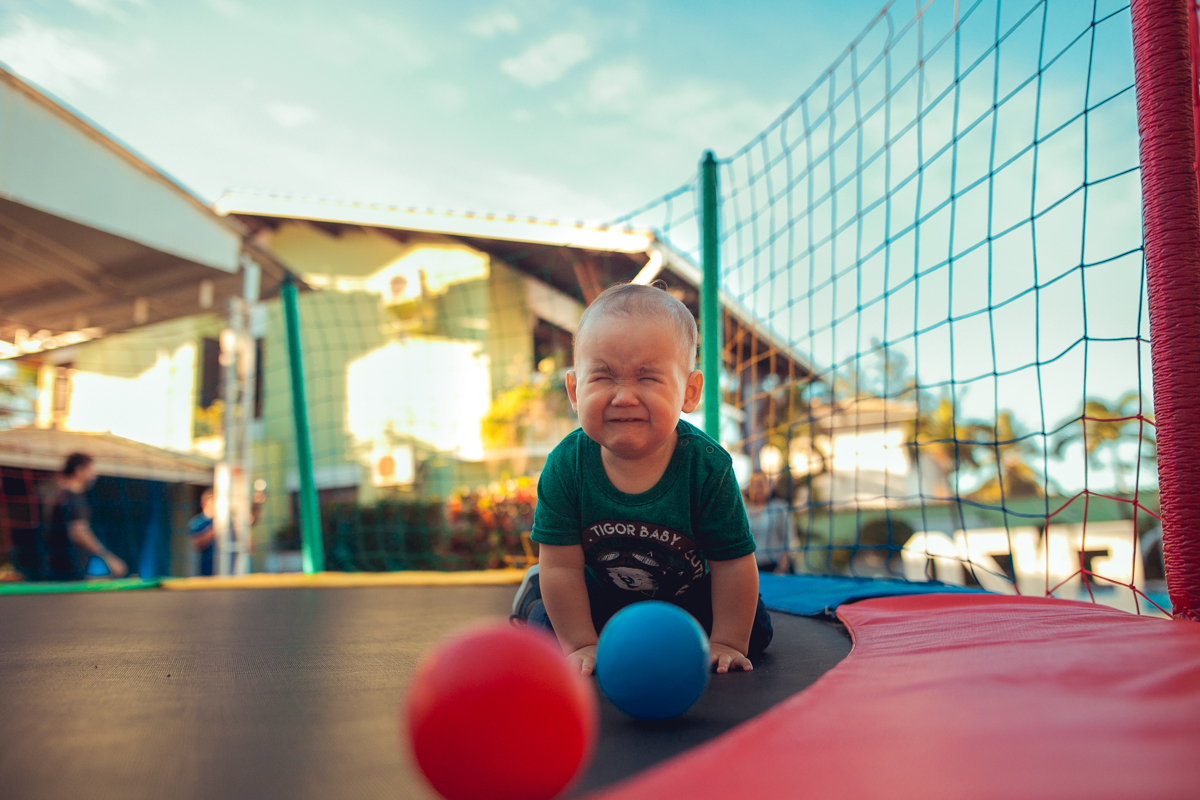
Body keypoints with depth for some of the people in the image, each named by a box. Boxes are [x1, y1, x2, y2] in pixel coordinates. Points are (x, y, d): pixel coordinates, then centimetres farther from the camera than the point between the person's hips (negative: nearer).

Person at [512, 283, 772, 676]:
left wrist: (726, 643, -19)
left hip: (688, 590, 1)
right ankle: (535, 593, 24)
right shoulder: (566, 466, -29)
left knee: (756, 631, -6)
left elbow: (733, 563, -22)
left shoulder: (707, 466, -31)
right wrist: (581, 644, -19)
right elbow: (562, 566, -21)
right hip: (600, 592, 0)